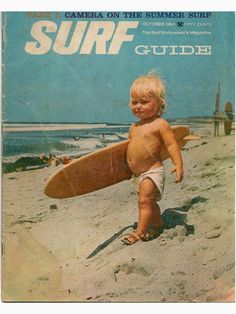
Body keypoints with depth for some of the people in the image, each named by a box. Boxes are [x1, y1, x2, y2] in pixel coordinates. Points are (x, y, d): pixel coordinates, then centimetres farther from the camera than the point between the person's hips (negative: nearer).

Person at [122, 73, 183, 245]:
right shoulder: (134, 127, 10)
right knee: (149, 202, 19)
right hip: (138, 173, 8)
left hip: (152, 172, -8)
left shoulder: (160, 124, -13)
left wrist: (178, 164, -26)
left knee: (145, 200, -10)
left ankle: (140, 232, -1)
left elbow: (171, 144, -17)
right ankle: (158, 224, 37)